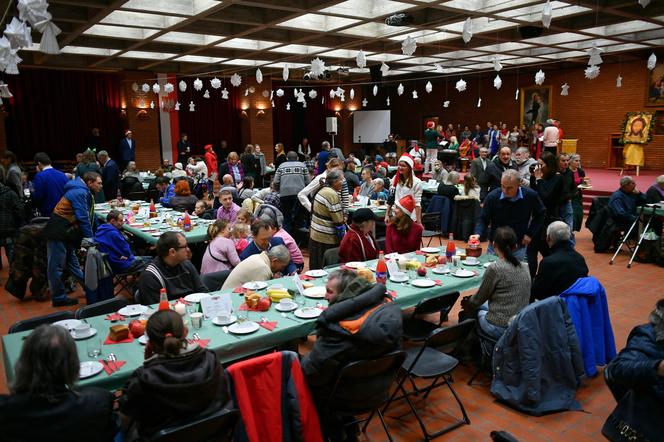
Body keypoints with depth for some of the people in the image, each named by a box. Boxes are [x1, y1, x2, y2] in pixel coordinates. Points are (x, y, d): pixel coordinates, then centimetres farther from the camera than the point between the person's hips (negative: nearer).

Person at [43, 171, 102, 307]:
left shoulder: (84, 193, 13)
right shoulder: (80, 193, -18)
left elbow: (90, 215, 20)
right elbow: (83, 217, -20)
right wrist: (90, 237, -15)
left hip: (66, 232, 10)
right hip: (58, 232, -10)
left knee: (71, 260, 18)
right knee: (57, 265, -1)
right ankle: (59, 298, 6)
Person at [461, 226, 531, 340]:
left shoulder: (495, 268, -19)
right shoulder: (524, 267, 1)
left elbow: (479, 298, -6)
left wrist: (468, 304, 16)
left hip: (500, 329, -6)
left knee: (478, 310, 22)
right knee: (483, 304, 25)